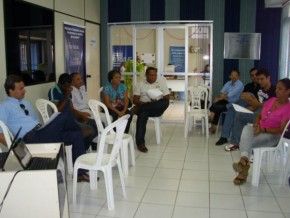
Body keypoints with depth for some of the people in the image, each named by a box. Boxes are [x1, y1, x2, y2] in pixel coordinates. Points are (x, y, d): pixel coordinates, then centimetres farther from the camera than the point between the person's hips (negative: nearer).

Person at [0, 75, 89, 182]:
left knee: (76, 136, -8)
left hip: (41, 133, 8)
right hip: (31, 138, -8)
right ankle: (80, 129, 2)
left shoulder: (25, 103, 24)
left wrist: (47, 129, 11)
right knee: (62, 117, -25)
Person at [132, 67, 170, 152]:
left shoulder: (161, 82, 11)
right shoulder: (140, 84, 10)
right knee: (143, 113, -38)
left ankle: (138, 109, -30)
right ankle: (140, 142, -35)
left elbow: (167, 98, 3)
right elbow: (135, 100, 2)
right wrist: (144, 103, -18)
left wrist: (156, 102, -16)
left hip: (157, 109, 1)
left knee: (165, 102, -33)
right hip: (143, 107, -1)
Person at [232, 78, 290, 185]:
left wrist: (263, 130, -24)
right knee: (247, 128, -32)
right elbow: (259, 116, 14)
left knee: (248, 142, -30)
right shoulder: (271, 100, 9)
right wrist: (257, 125, -8)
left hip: (273, 135, -5)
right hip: (259, 130, 5)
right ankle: (244, 159, -46)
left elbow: (281, 130, -15)